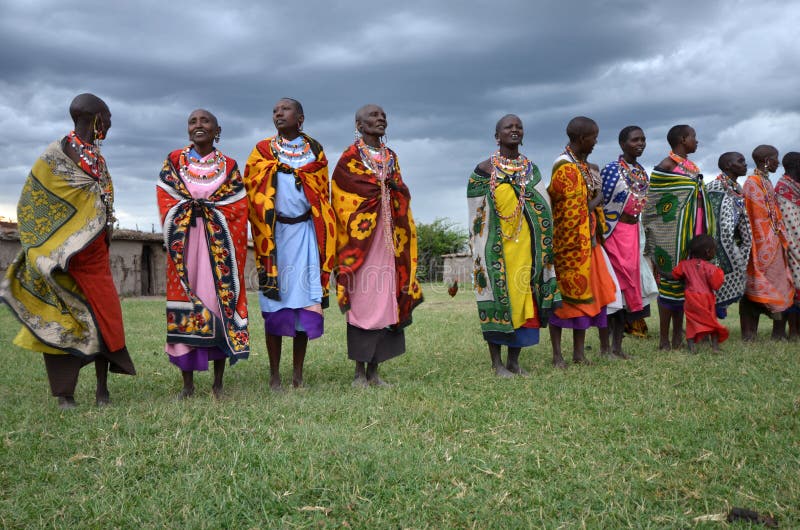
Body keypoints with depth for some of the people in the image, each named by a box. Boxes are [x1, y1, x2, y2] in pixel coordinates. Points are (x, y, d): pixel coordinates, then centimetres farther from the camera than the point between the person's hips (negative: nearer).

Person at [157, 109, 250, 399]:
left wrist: (208, 210, -8)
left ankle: (218, 383, 5)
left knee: (221, 303, -3)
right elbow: (166, 202, 3)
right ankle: (188, 384, 4)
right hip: (184, 243, 0)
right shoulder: (173, 161, 10)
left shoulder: (229, 166, 9)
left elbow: (239, 209, 3)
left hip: (220, 245, 0)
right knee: (184, 308, -3)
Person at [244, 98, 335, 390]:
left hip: (305, 232, 1)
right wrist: (260, 234, -9)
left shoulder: (314, 151, 11)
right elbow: (251, 193, 2)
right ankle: (274, 375, 6)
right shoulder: (263, 151, 8)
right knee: (275, 301, -1)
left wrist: (326, 240, 3)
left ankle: (298, 373, 8)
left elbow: (323, 196, 11)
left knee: (304, 300, -1)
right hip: (273, 233, -1)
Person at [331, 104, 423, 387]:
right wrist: (384, 185, -7)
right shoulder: (350, 157, 1)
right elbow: (343, 197, -7)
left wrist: (395, 187, -5)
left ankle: (374, 370, 7)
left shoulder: (391, 157, 19)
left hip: (389, 239, 5)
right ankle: (360, 371, 0)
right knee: (361, 299, -7)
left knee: (386, 299, 1)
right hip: (360, 238, -5)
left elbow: (404, 194, 15)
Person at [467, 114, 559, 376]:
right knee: (498, 296, -4)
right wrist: (482, 247, -8)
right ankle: (497, 363, 4)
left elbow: (542, 209, 16)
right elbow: (477, 214, -1)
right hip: (496, 246, -4)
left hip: (525, 244, 5)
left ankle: (514, 360, 15)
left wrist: (541, 249, 9)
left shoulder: (531, 169, 14)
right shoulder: (485, 170, 0)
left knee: (523, 296, 4)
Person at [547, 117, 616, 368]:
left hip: (587, 241, 9)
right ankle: (557, 354, 4)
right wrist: (595, 202, -6)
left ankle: (579, 352, 15)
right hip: (570, 242, -9)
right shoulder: (565, 168, -15)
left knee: (583, 292, 9)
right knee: (565, 293, -3)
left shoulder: (583, 165, 15)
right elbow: (573, 213, -19)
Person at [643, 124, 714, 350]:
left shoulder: (692, 167, 17)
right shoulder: (666, 167, -8)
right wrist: (656, 241, -13)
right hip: (672, 235, -8)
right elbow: (653, 204, -10)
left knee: (685, 282, 9)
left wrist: (703, 235, 18)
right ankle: (664, 340, -1)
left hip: (691, 235, 8)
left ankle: (678, 336, 16)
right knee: (670, 281, -6)